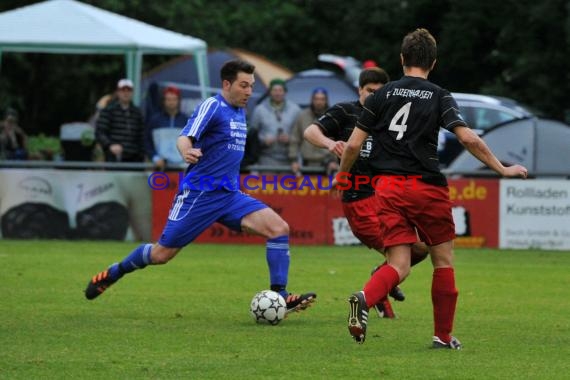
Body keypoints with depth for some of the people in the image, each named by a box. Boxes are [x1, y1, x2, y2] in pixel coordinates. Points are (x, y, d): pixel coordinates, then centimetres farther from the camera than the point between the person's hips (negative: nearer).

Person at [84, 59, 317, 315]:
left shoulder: (239, 111, 13)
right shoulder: (212, 106, -11)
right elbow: (185, 137, -25)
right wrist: (187, 152, -46)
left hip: (230, 195, 7)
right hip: (199, 194, -7)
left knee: (279, 228, -14)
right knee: (161, 254, 1)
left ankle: (279, 296, -13)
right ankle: (113, 273, 27)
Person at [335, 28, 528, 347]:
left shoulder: (382, 95, 7)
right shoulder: (440, 97, 0)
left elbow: (354, 144, 6)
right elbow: (469, 139, -10)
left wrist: (341, 176, 23)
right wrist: (502, 169, -1)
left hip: (388, 186, 2)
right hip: (427, 186, -2)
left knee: (399, 266, 1)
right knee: (444, 261, 14)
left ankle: (365, 299, -30)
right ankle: (444, 336, 16)